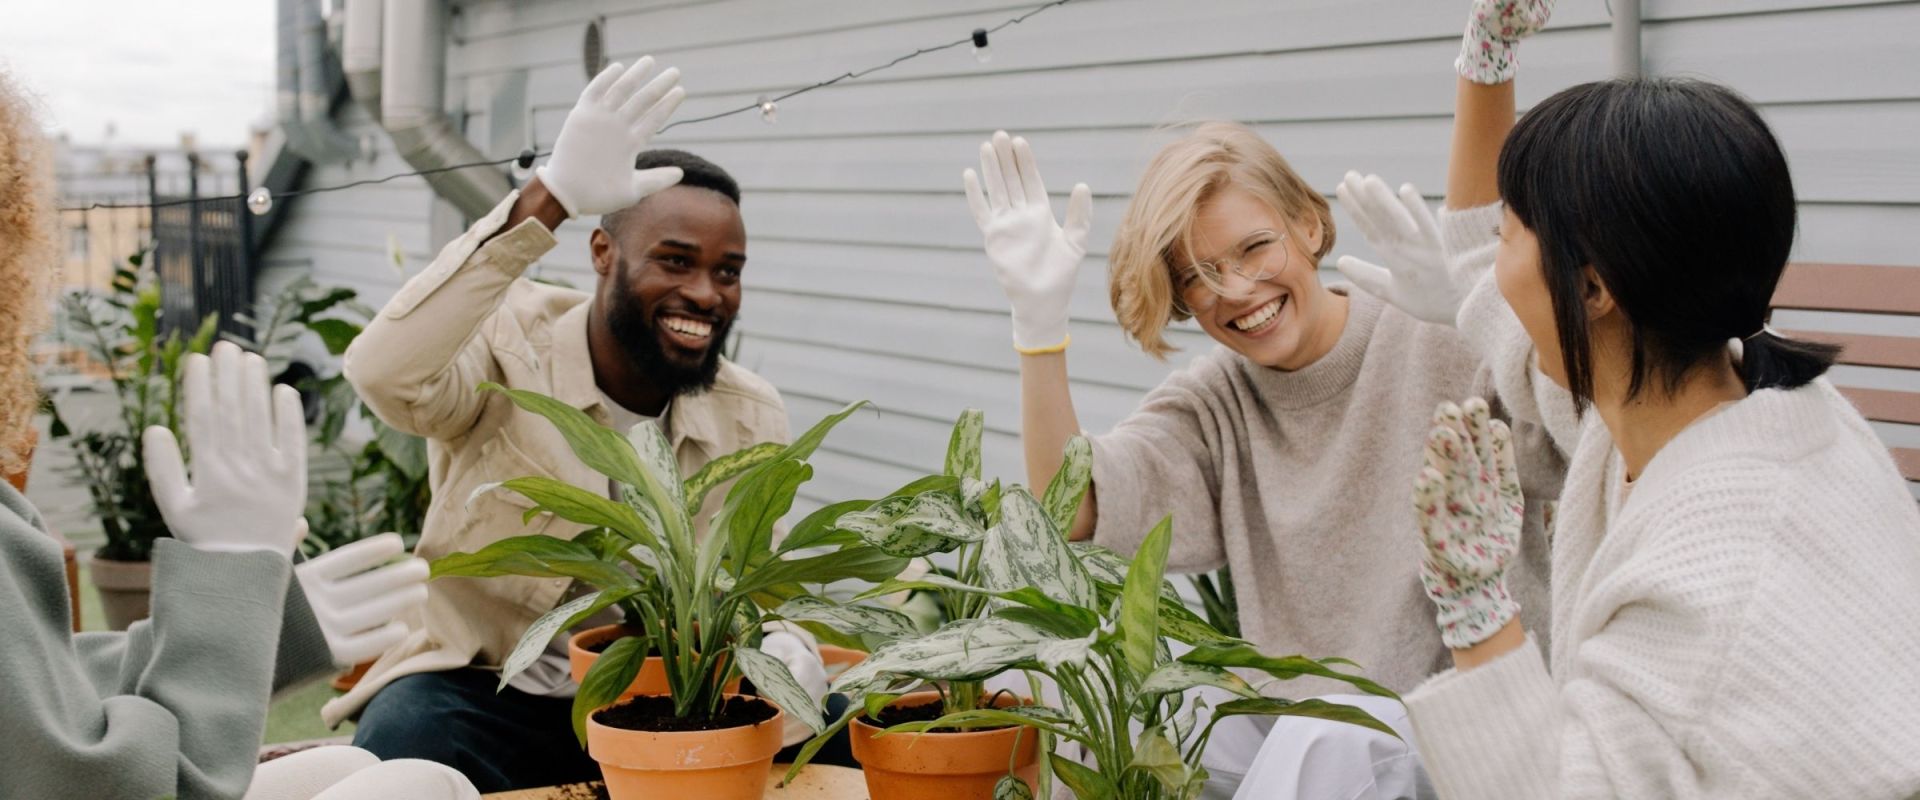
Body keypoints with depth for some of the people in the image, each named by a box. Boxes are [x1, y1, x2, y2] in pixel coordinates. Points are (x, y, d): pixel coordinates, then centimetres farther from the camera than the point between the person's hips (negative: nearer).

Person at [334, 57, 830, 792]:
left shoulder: (752, 420, -1)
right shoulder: (511, 342, -14)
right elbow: (384, 373, -36)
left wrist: (778, 644, -22)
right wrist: (545, 203, -44)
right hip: (484, 695, -4)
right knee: (406, 740, -36)